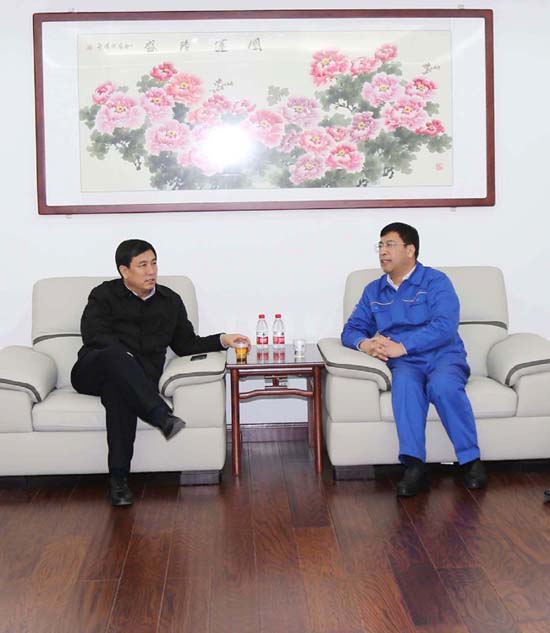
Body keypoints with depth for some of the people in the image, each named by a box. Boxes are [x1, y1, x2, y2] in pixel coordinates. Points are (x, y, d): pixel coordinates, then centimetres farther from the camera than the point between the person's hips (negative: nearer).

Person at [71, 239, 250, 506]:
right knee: (116, 355, -39)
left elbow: (186, 344, 20)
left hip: (137, 378, 1)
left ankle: (119, 478, -39)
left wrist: (222, 340, 6)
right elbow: (93, 334, -7)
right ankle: (162, 416, -51)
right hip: (93, 371, -1)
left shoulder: (170, 301, 20)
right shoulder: (104, 295, 9)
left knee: (118, 388, -37)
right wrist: (124, 355, -23)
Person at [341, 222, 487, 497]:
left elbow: (444, 327, -11)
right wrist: (364, 343, -9)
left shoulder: (435, 281, 3)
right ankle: (414, 466, -40)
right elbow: (351, 329, 15)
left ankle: (471, 460, -21)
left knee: (443, 384, -36)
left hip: (443, 356, -2)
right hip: (404, 362, 2)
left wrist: (402, 346, -20)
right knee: (404, 382, -34)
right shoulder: (373, 291, 19)